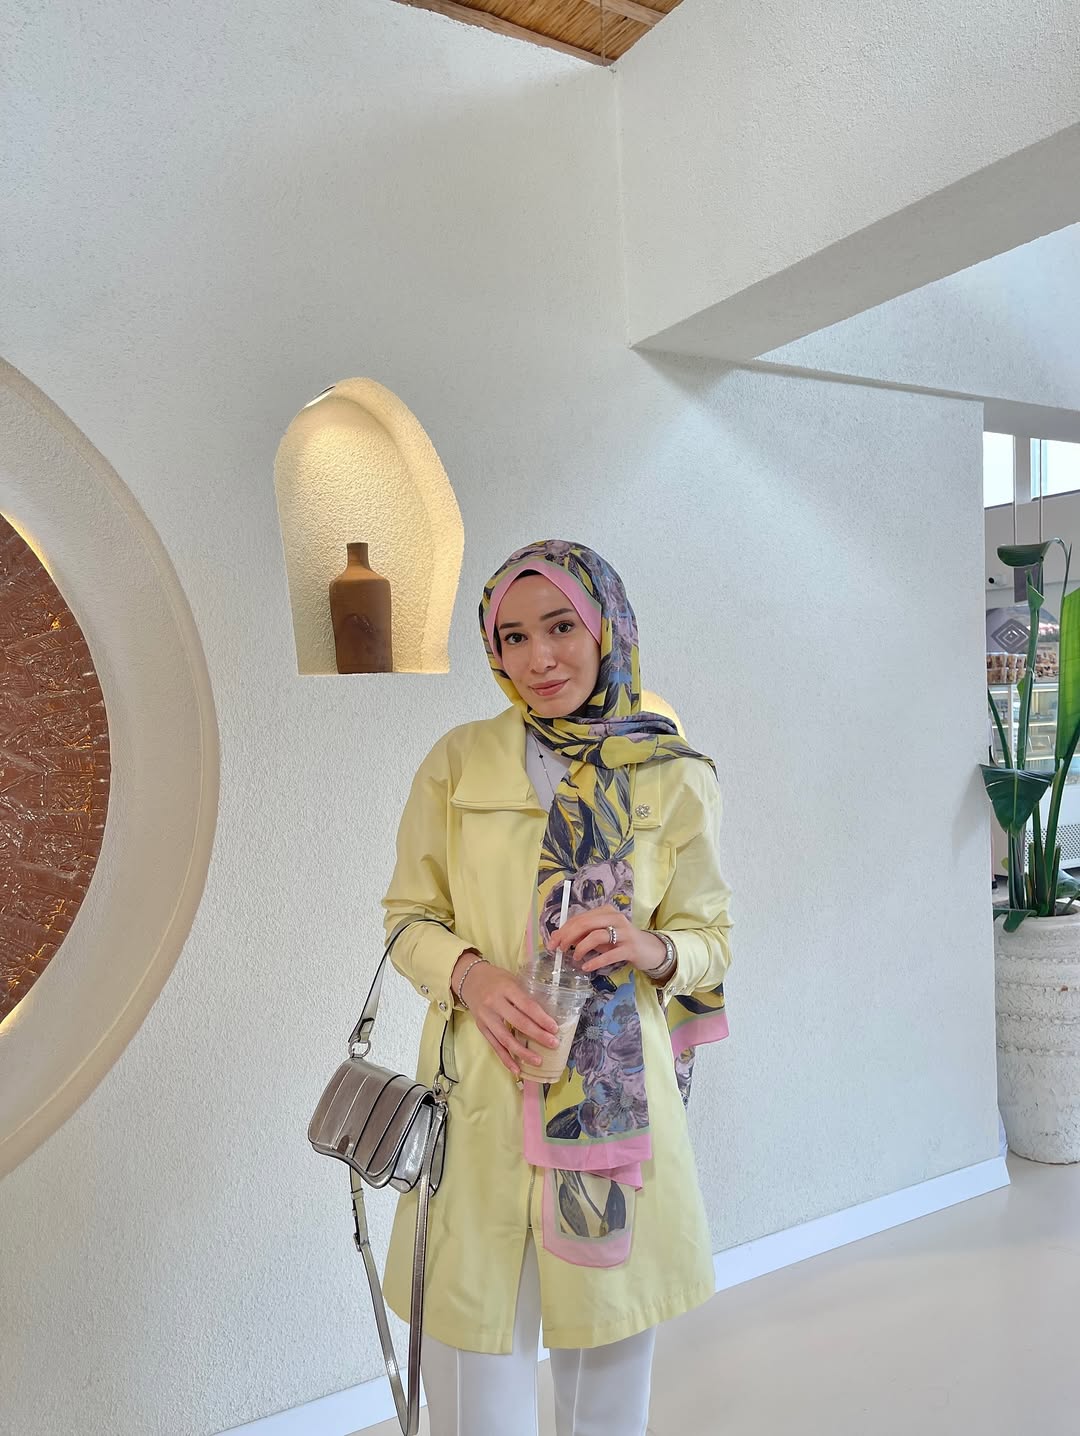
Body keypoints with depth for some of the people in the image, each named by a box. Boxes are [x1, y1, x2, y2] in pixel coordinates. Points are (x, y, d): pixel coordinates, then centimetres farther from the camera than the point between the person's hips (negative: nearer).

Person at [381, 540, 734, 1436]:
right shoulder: (459, 763, 0)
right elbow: (408, 916, 6)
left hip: (616, 1096, 1)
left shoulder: (676, 780, 1)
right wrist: (467, 973, -14)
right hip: (480, 1095, 0)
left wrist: (650, 947, -15)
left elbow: (712, 939, 7)